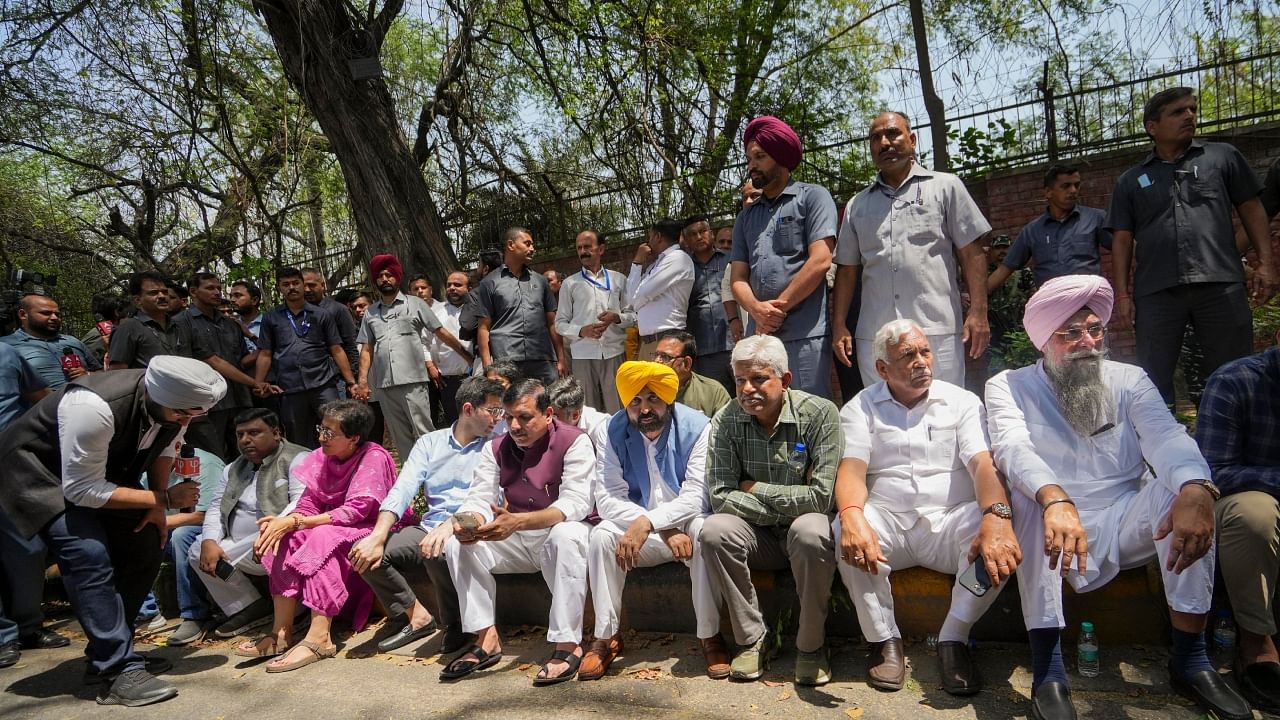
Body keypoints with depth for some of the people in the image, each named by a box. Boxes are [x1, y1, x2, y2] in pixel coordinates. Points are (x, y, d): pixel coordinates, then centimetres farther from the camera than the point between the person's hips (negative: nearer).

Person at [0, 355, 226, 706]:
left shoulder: (176, 403, -19)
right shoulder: (94, 408, -40)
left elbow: (165, 449, 1)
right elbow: (82, 489, -33)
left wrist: (156, 505, -8)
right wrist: (163, 499, -30)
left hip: (104, 469, 7)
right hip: (37, 468, -7)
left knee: (144, 549, 2)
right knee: (89, 555, -24)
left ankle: (107, 654, 17)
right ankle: (119, 670, -15)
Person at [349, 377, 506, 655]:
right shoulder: (430, 442, 11)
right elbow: (402, 490, 0)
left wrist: (452, 524, -30)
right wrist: (378, 537, -14)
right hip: (429, 528, 4)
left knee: (438, 552, -35)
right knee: (363, 552, -14)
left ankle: (455, 623, -6)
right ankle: (416, 616, 4)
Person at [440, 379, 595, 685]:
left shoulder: (574, 442, -13)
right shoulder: (495, 448, 3)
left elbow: (576, 503, -24)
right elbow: (480, 498, -5)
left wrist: (517, 522, -38)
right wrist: (469, 521, -31)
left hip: (559, 534, -5)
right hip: (515, 540, 5)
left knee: (566, 536, -37)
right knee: (457, 541, -14)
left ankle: (568, 644, -29)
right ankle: (486, 638, -11)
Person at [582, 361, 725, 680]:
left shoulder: (696, 427, -15)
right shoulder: (615, 431, -8)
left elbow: (695, 497, -22)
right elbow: (607, 499, -15)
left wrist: (646, 521, -37)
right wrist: (665, 532, -27)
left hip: (687, 524, -2)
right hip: (642, 533, 3)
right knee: (601, 535, -24)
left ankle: (710, 636, -17)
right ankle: (606, 636, -9)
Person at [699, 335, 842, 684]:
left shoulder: (820, 414, -15)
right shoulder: (726, 421, -7)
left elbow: (821, 496, -20)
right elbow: (720, 496, -13)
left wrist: (755, 489, -13)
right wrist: (787, 505, -19)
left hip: (805, 528, -2)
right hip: (760, 535, 3)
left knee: (809, 532, -35)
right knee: (714, 531, -26)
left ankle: (811, 644, -12)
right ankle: (753, 638, -8)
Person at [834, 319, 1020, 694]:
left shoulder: (962, 402, 8)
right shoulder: (860, 408, 7)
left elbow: (984, 465, -8)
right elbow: (852, 470, -9)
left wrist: (997, 517, -31)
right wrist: (852, 515, -33)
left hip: (949, 523, 1)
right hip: (887, 524, 0)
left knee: (997, 535, -30)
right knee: (846, 530, -32)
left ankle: (953, 639, -11)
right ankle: (885, 640, -12)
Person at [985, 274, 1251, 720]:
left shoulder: (1129, 380, 7)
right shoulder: (1008, 387, -1)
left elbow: (1165, 436, -13)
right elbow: (1012, 448, -21)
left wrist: (1195, 489, -36)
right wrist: (1055, 499, -43)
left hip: (1124, 524, 3)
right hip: (1057, 528, -3)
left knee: (1183, 492, -23)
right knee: (1035, 501, -33)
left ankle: (1189, 659, -15)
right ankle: (1047, 671, -28)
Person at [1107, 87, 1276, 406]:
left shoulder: (1223, 157, 14)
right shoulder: (1131, 181, 14)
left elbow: (1252, 210, 13)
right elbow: (1122, 240, 11)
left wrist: (1265, 263, 1)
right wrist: (1122, 294, 2)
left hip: (1221, 284, 0)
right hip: (1155, 292, 0)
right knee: (1153, 380, 2)